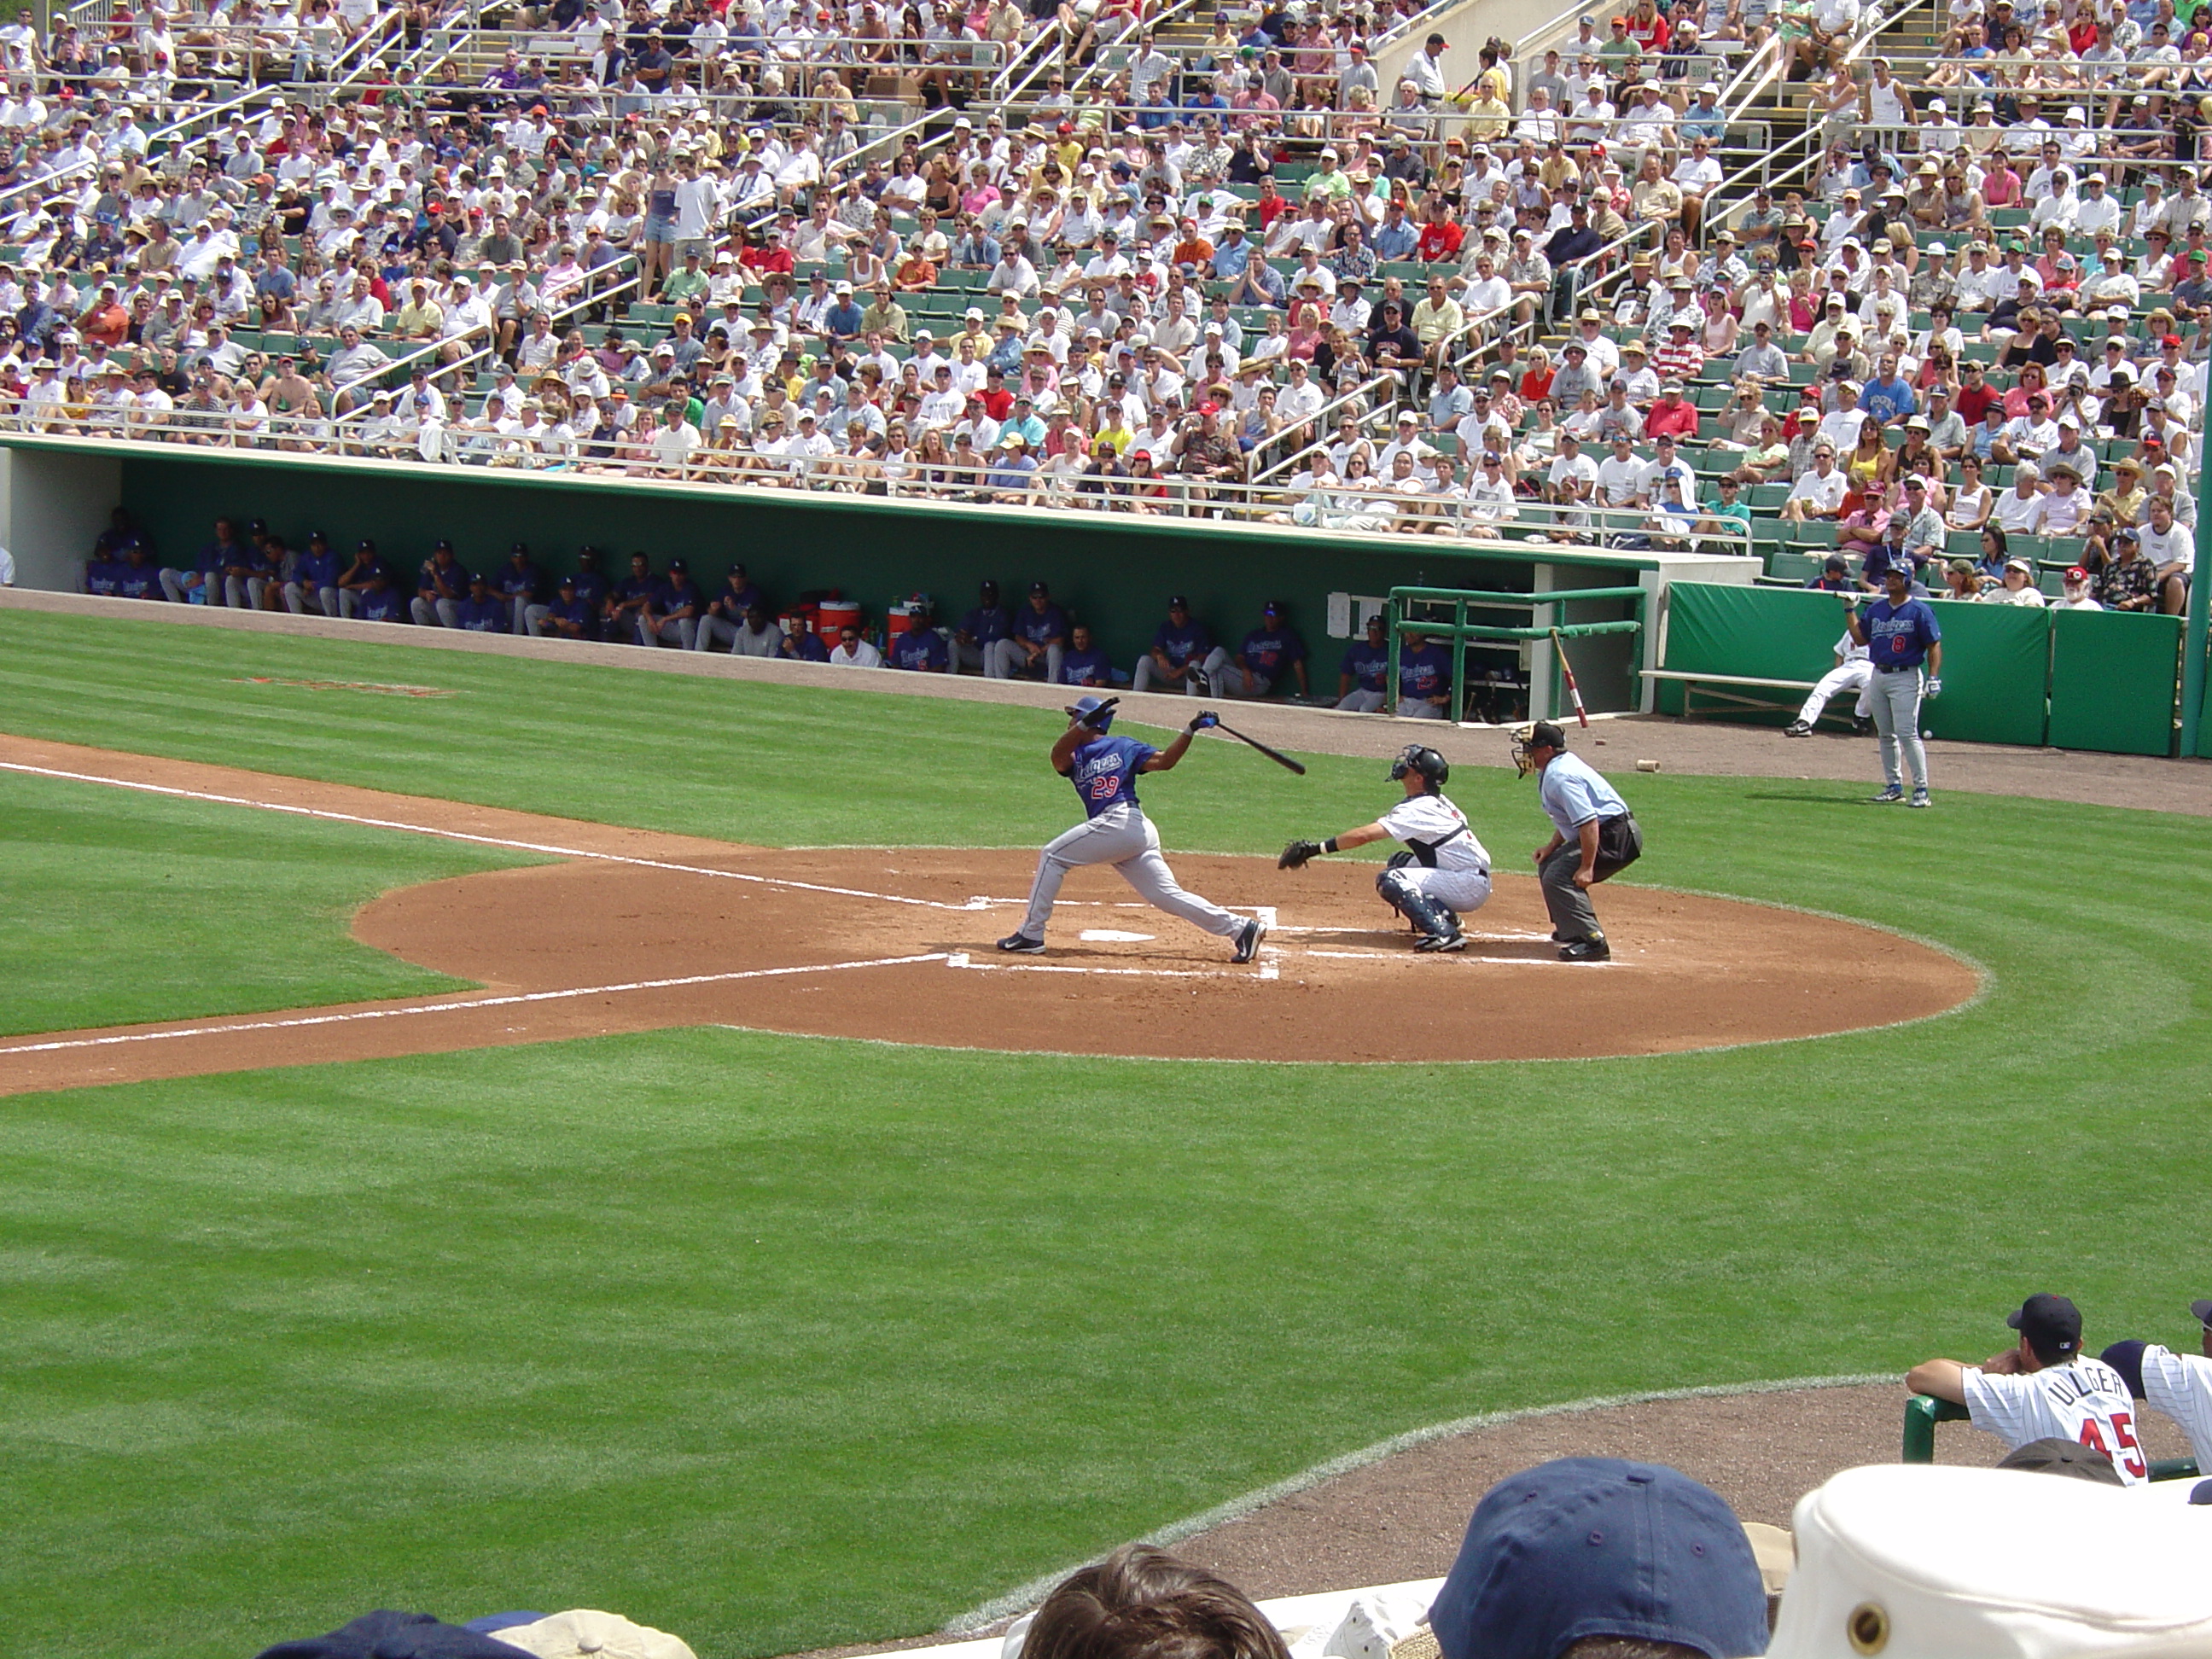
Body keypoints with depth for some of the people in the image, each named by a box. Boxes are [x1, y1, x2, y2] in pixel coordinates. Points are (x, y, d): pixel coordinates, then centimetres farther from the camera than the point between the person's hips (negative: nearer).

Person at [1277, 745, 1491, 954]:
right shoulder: (1439, 802, 11)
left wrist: (1315, 849, -24)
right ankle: (1444, 915, 21)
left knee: (1391, 880, -21)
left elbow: (1365, 835, -24)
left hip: (1471, 887, -10)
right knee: (1399, 862, 20)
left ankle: (1444, 933, -28)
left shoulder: (1418, 810, -17)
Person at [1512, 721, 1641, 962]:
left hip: (1616, 836, -11)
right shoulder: (1561, 765, 13)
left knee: (1558, 876, -22)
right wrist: (1552, 846, 15)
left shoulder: (1559, 777, -20)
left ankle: (1593, 942, -27)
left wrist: (1587, 867, -28)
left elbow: (1588, 822, -28)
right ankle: (1570, 930, 32)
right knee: (1549, 866, 22)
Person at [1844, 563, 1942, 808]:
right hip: (1878, 676, 7)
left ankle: (1921, 789, -12)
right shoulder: (1876, 609, 12)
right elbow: (1860, 638, 15)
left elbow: (1934, 645, -7)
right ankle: (1893, 786, 18)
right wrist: (1849, 609, 11)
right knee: (1886, 735, 10)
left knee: (1906, 733, -14)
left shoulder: (1919, 611, -6)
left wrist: (1934, 677, -16)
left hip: (1906, 677, -7)